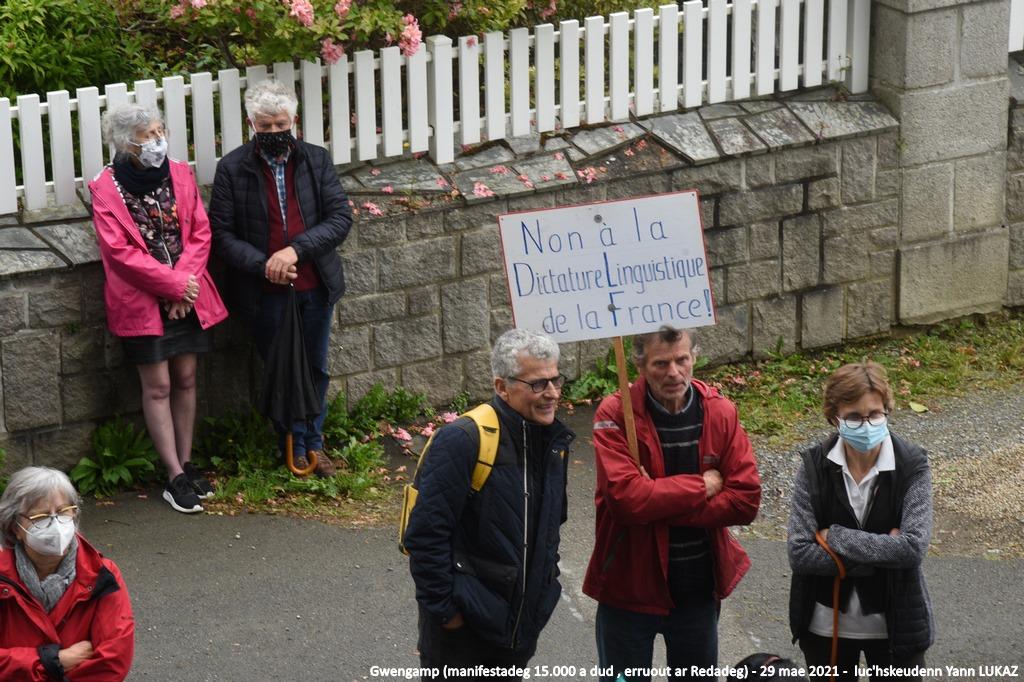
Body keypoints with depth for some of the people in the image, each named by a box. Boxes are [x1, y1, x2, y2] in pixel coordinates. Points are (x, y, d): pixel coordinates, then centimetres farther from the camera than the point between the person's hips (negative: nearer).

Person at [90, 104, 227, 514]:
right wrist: (172, 283, -16)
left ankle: (186, 463, 20)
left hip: (187, 296, 4)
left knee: (185, 379, 9)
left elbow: (200, 234, 2)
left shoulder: (180, 175, 3)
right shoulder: (107, 188, -9)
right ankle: (176, 477, 1)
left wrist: (185, 280, -12)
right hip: (141, 301, -4)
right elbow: (119, 250, -14)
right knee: (158, 386, -2)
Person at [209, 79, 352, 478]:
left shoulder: (316, 161, 1)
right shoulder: (233, 169, -6)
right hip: (266, 292, -3)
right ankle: (294, 447, 21)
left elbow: (341, 218, -6)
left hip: (315, 285, 3)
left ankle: (313, 444, 30)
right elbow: (221, 234, -7)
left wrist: (296, 249, -19)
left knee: (315, 369, 14)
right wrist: (264, 265, -20)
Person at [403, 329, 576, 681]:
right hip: (460, 625, -7)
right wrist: (444, 609, -18)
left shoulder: (554, 441, 4)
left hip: (521, 623, 7)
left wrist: (546, 584, 17)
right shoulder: (462, 441, -21)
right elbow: (425, 535, -21)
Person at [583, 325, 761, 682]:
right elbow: (624, 496, -27)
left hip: (698, 587, 3)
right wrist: (701, 486, -18)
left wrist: (661, 509, -19)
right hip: (630, 585, -3)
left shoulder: (721, 413, -4)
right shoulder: (615, 415, -14)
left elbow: (746, 500, -11)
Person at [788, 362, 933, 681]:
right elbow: (799, 553, -17)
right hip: (826, 626, 1)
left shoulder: (912, 466, -13)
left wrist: (835, 537, -21)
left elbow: (914, 547, -24)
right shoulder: (815, 466, -10)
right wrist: (883, 549, -21)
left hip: (894, 624, -1)